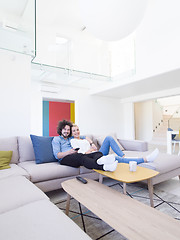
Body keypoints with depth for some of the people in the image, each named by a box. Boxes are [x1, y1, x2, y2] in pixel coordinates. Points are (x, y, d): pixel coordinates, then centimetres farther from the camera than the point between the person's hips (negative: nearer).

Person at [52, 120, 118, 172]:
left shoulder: (71, 138, 32)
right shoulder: (56, 139, 15)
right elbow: (57, 155, 0)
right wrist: (69, 152, -17)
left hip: (77, 156, 6)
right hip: (64, 158, -6)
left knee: (98, 153, -21)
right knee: (80, 156, -41)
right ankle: (103, 166, -67)